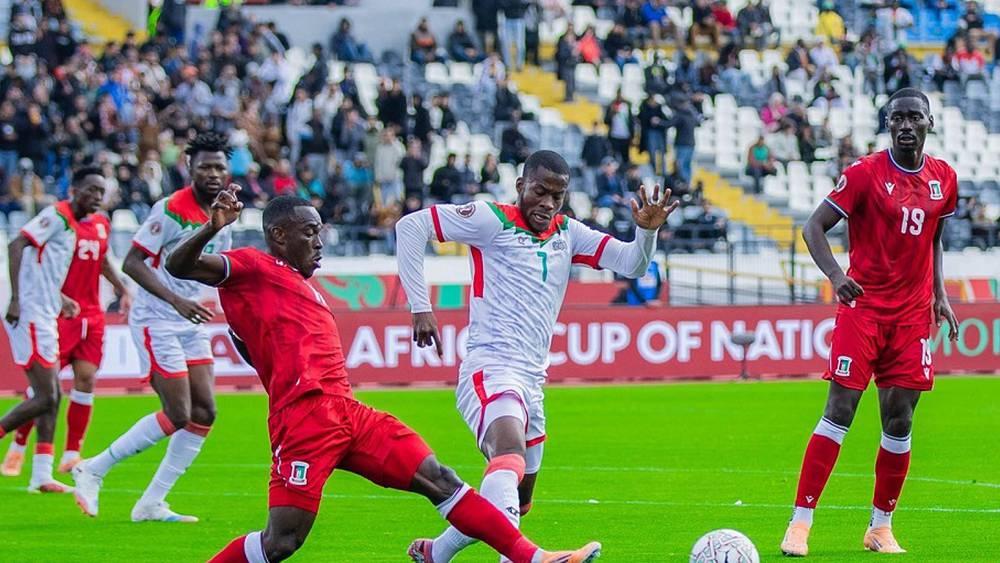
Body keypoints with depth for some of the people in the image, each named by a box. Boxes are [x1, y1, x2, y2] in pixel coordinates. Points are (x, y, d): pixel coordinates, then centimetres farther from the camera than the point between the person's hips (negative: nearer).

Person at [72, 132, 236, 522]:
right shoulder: (171, 209, -17)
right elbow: (131, 262, -21)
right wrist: (176, 300, -29)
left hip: (191, 323, 8)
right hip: (156, 323, -8)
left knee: (203, 414, 1)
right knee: (178, 416, -12)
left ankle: (152, 503, 8)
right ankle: (93, 471, 2)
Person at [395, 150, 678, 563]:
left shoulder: (567, 234, 15)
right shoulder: (493, 220, -2)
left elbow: (633, 265, 11)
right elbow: (411, 226, -6)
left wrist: (647, 230, -11)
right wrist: (420, 307, -10)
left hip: (532, 382, 9)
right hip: (491, 370, -9)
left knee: (518, 502, 17)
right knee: (510, 454, -36)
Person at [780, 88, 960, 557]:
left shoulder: (943, 179, 8)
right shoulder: (865, 172, -7)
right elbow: (814, 227, -9)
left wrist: (940, 295, 11)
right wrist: (836, 275, -25)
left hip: (913, 314, 4)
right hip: (863, 305, -4)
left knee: (899, 421, 4)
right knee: (840, 410, -10)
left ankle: (881, 527, 15)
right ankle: (800, 522, -9)